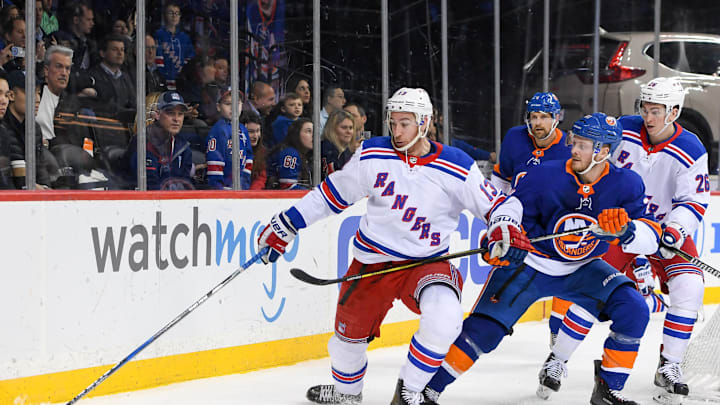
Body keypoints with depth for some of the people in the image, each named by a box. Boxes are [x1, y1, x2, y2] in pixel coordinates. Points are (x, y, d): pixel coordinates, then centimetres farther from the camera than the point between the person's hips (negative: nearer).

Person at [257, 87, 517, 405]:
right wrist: (286, 226, 8)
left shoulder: (456, 167, -9)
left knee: (444, 315, -31)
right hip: (373, 258, 3)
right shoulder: (373, 155, -4)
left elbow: (493, 203, 1)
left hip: (426, 261, -2)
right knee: (350, 333, 11)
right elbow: (332, 193, 7)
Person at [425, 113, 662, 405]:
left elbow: (650, 237, -20)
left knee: (634, 311, -17)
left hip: (583, 269, 2)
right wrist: (500, 232, -36)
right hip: (529, 265, -2)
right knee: (484, 328, -15)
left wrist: (625, 230, -42)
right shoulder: (547, 176, -20)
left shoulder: (626, 185, -15)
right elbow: (512, 204, -15)